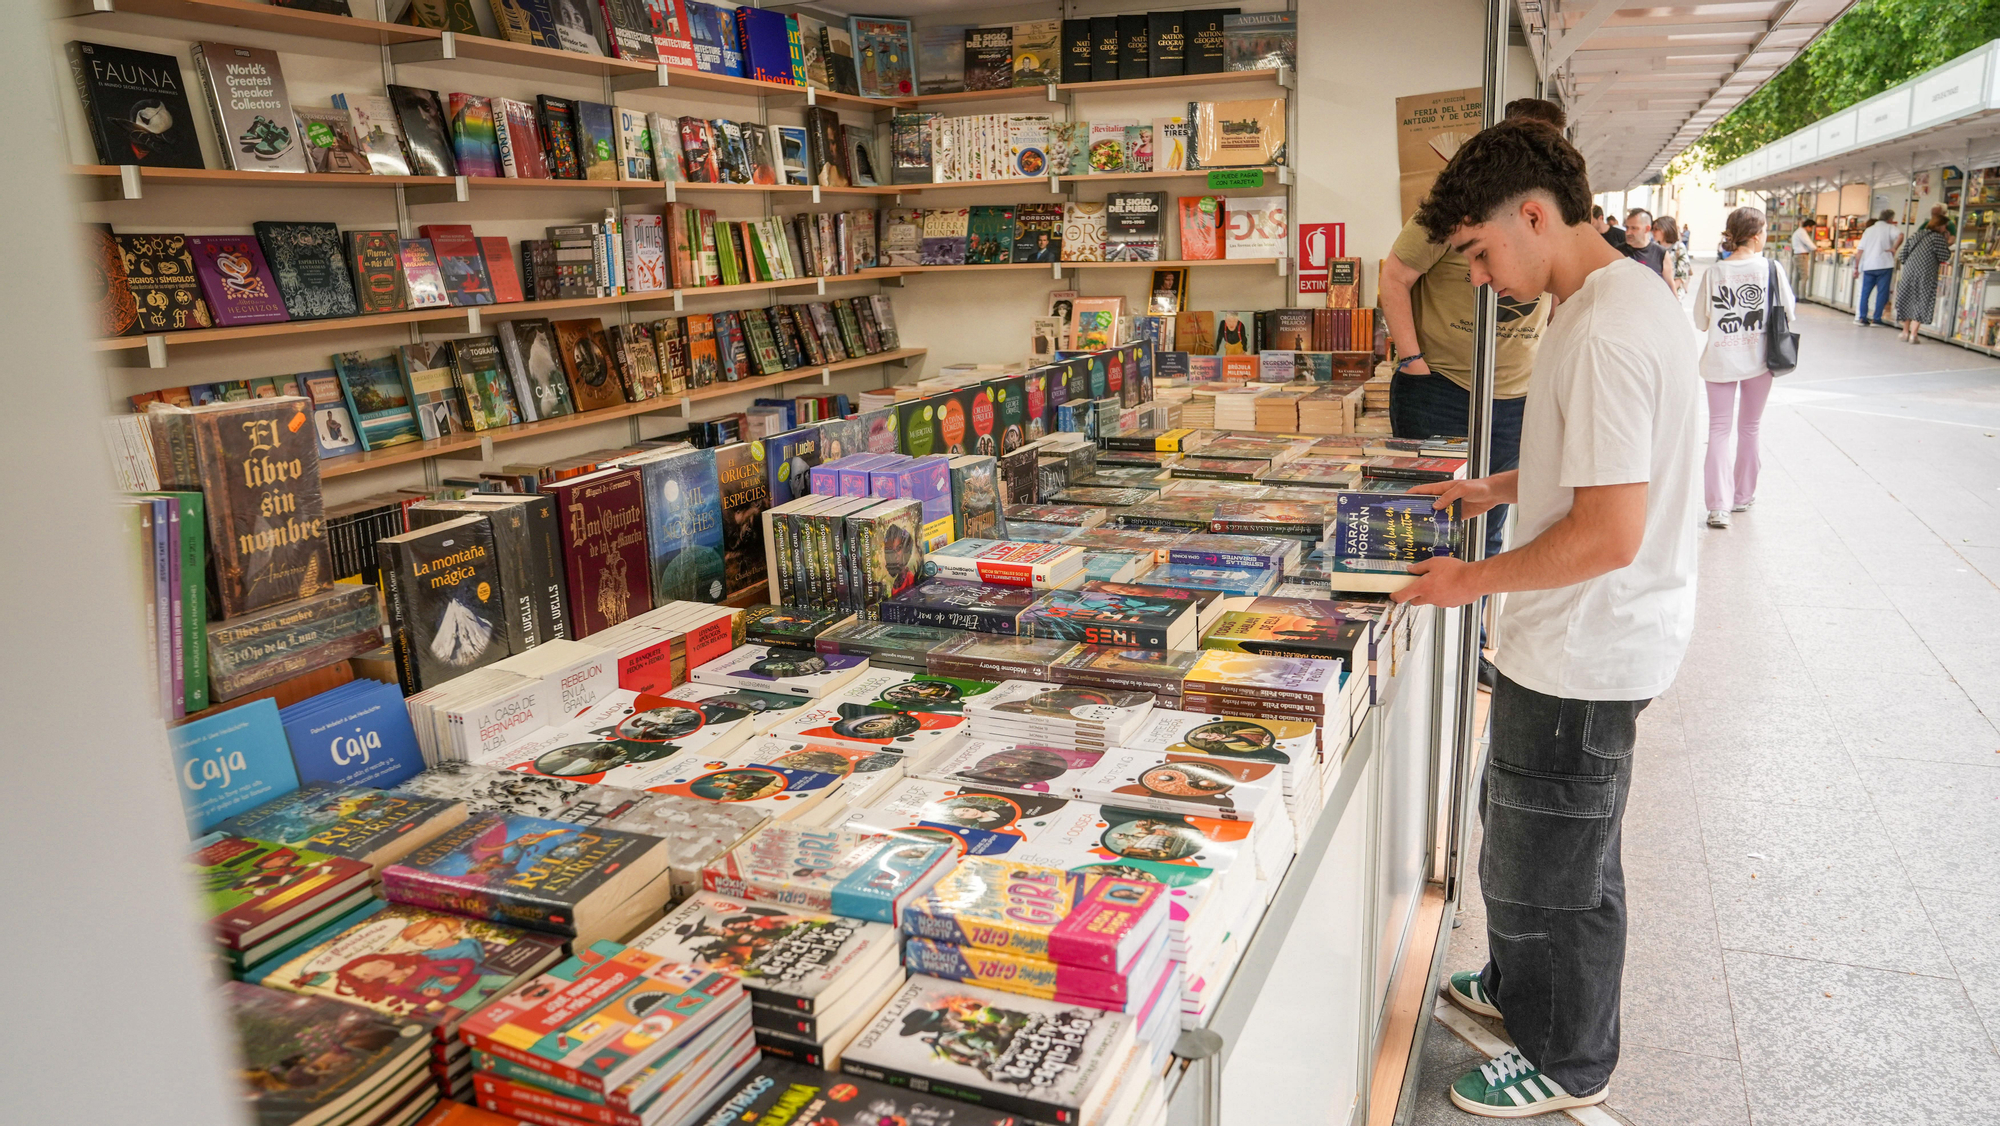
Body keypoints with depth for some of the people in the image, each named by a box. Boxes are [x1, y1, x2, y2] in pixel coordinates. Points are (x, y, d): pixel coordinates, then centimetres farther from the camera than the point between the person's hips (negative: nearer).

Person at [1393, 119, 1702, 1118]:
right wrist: (1498, 488, 15)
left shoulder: (1605, 331, -27)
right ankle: (1524, 985, 48)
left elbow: (1610, 533, -29)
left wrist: (1474, 581, -17)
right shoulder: (1620, 297, 8)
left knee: (1550, 865, 9)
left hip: (1581, 654, -10)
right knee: (1531, 834, 26)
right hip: (1581, 639, 10)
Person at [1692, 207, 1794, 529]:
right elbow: (1789, 312, -1)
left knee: (1718, 429, 3)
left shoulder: (1713, 273, -8)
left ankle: (1718, 505, -7)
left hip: (1720, 360, 0)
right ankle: (1743, 496, 27)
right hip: (1758, 358, 1)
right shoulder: (1771, 269, -9)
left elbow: (1701, 322, -2)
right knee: (1749, 428, 15)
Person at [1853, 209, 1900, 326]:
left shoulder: (1869, 230, 16)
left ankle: (1862, 317, 7)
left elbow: (1859, 250, 10)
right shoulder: (1889, 228, 4)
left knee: (1865, 291, 9)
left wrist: (1857, 267, 13)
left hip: (1868, 266, 4)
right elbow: (1900, 235, -19)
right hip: (1884, 265, -4)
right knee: (1882, 292, 0)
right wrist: (1894, 248, -7)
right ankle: (1876, 319, -3)